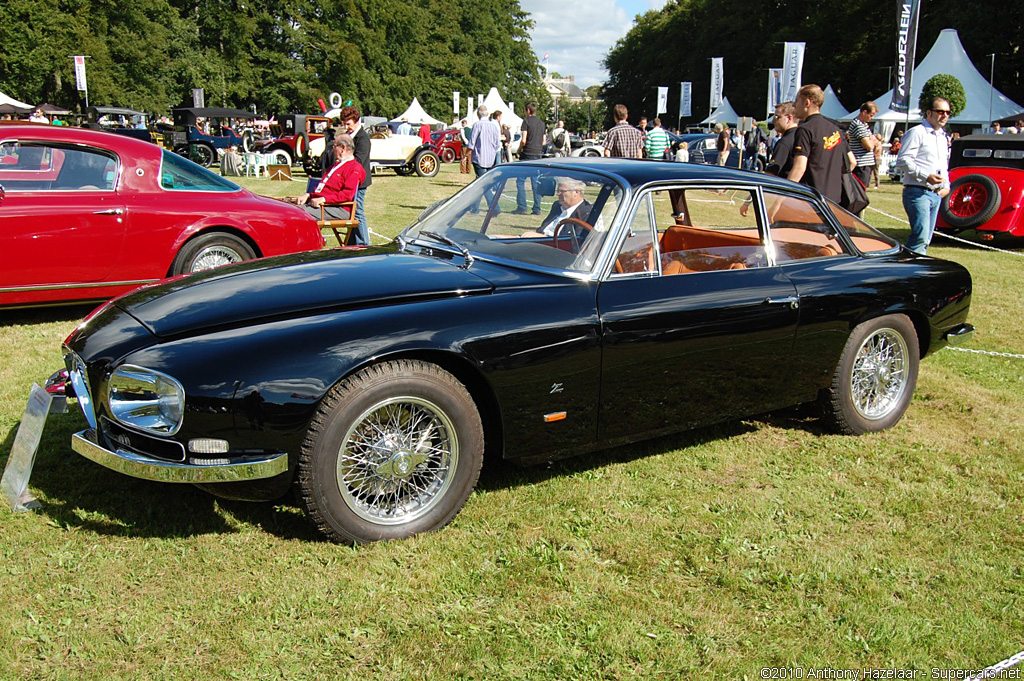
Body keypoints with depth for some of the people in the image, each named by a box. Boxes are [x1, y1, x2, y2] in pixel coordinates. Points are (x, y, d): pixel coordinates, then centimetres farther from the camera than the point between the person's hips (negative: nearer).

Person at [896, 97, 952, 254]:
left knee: (926, 239, 9)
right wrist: (926, 176, -22)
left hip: (936, 194, 9)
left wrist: (946, 185, 14)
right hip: (917, 192, -9)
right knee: (921, 236, -18)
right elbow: (903, 160, -15)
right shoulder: (916, 133, -6)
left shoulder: (944, 137, 22)